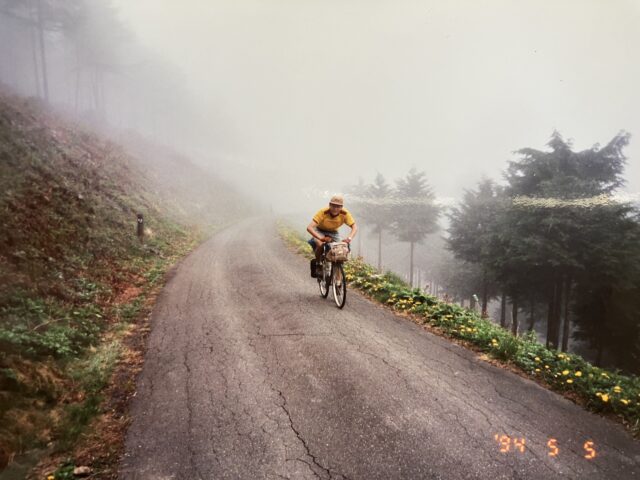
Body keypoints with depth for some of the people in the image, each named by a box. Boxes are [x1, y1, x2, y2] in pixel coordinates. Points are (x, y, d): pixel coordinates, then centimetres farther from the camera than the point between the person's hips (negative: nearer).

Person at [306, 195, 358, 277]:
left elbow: (354, 227, -28)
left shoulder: (345, 214, -28)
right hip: (320, 230, -3)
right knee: (320, 245, -31)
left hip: (333, 232, 3)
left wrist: (349, 238, -48)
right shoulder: (323, 212, -35)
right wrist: (321, 238, -57)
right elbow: (309, 227, -42)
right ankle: (316, 263, -3)